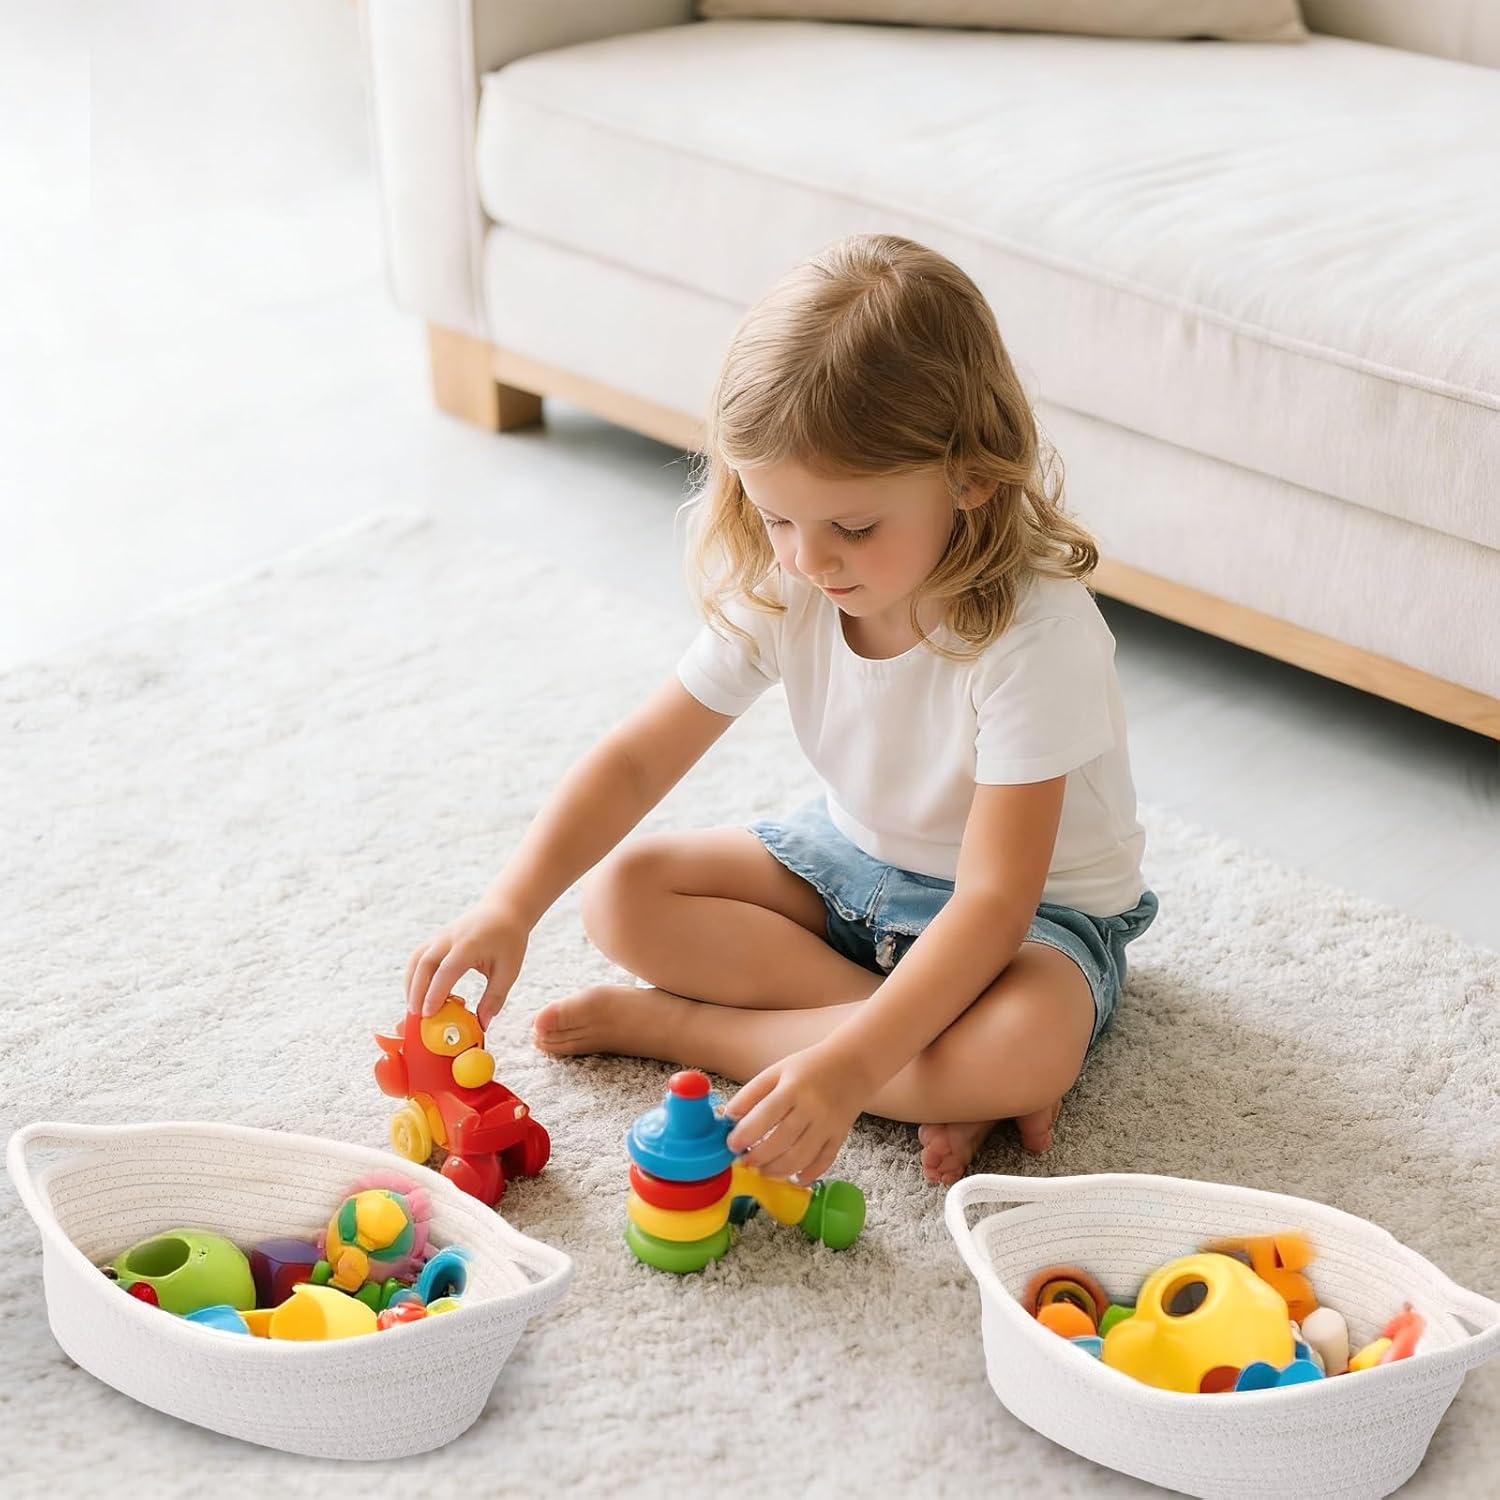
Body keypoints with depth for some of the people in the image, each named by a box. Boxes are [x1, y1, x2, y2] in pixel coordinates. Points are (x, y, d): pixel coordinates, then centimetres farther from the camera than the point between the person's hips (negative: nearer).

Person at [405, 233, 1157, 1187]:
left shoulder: (1037, 636, -34)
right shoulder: (779, 588, -16)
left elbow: (993, 902, -37)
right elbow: (640, 758, -12)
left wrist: (851, 1066, -48)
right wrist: (511, 906, -27)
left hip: (1040, 906, -6)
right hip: (855, 857, 6)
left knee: (1032, 1044, -38)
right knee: (624, 894, -11)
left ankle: (674, 1026, -22)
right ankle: (938, 1076, -17)